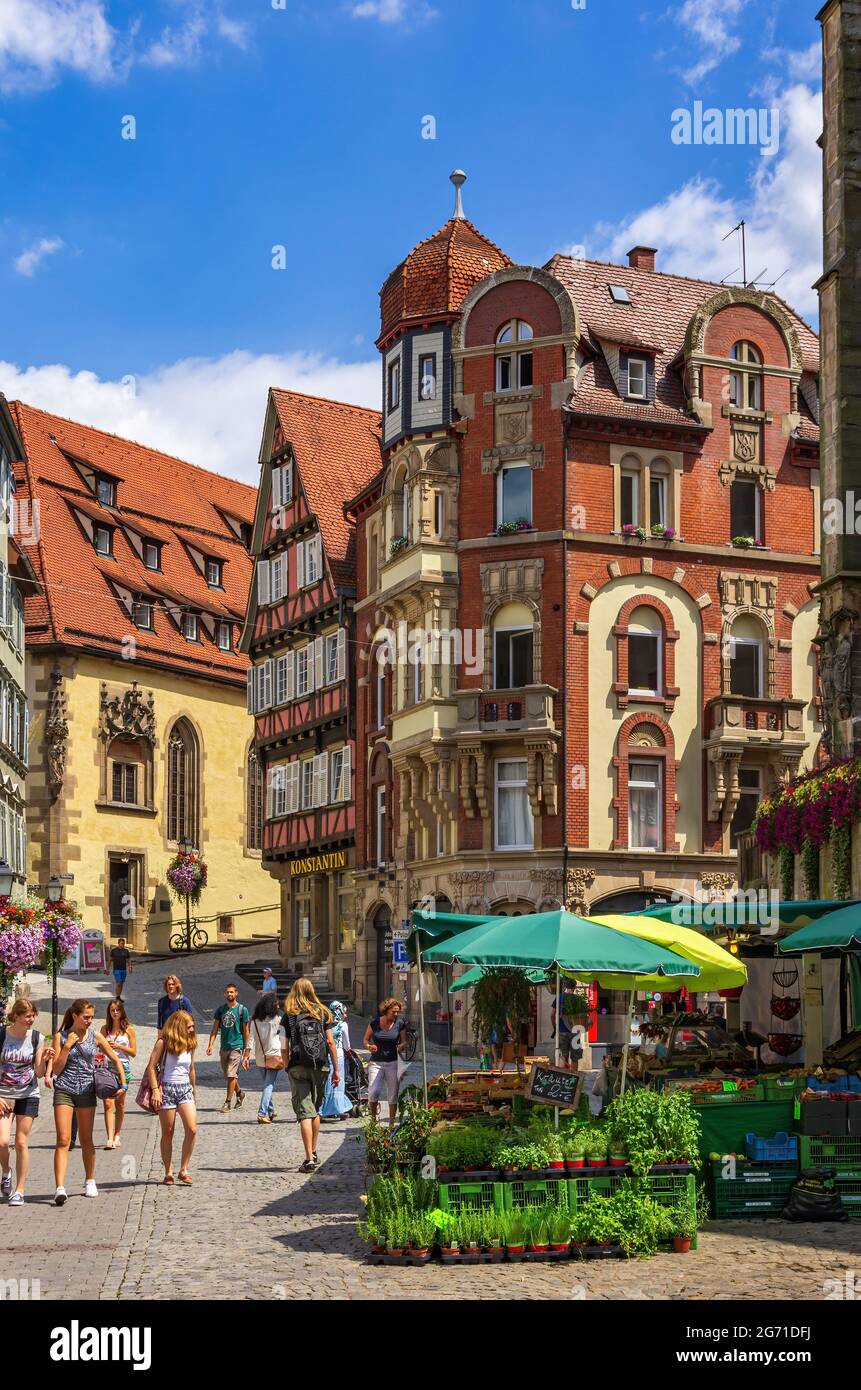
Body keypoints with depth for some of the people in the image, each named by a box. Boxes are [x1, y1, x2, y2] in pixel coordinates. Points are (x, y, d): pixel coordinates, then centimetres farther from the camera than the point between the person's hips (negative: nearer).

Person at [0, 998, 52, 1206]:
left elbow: (39, 1073, 2)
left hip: (28, 1095, 1)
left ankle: (19, 1191, 9)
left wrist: (44, 1061, -19)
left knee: (21, 1142, 1)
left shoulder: (37, 1038, -2)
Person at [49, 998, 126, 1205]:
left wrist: (123, 1083, 3)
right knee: (63, 1140, -12)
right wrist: (67, 1046, -13)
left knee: (86, 1140, 11)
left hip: (87, 1091, 2)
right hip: (64, 1090, -2)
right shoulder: (61, 1037, -1)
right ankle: (60, 1188, -18)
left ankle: (90, 1181, 27)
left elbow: (115, 1060, 10)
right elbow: (55, 1069, -5)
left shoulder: (96, 1037, 3)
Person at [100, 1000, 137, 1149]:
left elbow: (133, 1052, 1)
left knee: (120, 1104, 10)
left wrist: (119, 1046, -12)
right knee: (108, 1104, -12)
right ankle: (110, 1138, -18)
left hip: (123, 1068, 0)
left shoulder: (128, 1029, 3)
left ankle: (117, 1135, 24)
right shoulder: (105, 1029, 8)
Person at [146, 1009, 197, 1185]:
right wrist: (155, 1089, -17)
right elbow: (151, 1067, -9)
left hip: (185, 1088, 4)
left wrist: (194, 1091, 24)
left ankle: (184, 1169, -2)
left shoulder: (190, 1044, 10)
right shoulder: (163, 1043, -5)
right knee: (167, 1133, 3)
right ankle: (168, 1172, 11)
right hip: (166, 1088, -4)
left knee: (192, 1129, -12)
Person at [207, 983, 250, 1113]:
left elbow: (245, 1031, 1)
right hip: (224, 1046, 5)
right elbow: (215, 1028, 9)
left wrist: (246, 1049, 1)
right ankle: (239, 1093, 37)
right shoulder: (221, 1009, 8)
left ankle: (227, 1102, -5)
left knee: (231, 1075, -11)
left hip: (237, 1046, -5)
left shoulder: (242, 1010, -2)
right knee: (228, 1075, 14)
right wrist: (210, 1045, -2)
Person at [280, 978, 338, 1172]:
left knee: (305, 1112, -4)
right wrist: (336, 1069, 6)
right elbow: (330, 1042, 3)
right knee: (315, 1110, 19)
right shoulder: (322, 1013, 6)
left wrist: (287, 1069, 7)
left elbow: (285, 1048, -3)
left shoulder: (288, 1016, 1)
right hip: (320, 1067, 2)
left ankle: (309, 1159, -11)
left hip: (298, 1068, -2)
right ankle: (314, 1153, 27)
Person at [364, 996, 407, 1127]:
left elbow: (403, 1042, 8)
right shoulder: (374, 1022, -3)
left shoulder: (400, 1023, 0)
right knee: (373, 1092, -15)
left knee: (393, 1095, 2)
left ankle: (391, 1123, 16)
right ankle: (373, 1119, 9)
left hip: (392, 1063, 1)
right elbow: (366, 1039, 9)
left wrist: (401, 1047, -15)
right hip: (376, 1063, -1)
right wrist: (369, 1046, -13)